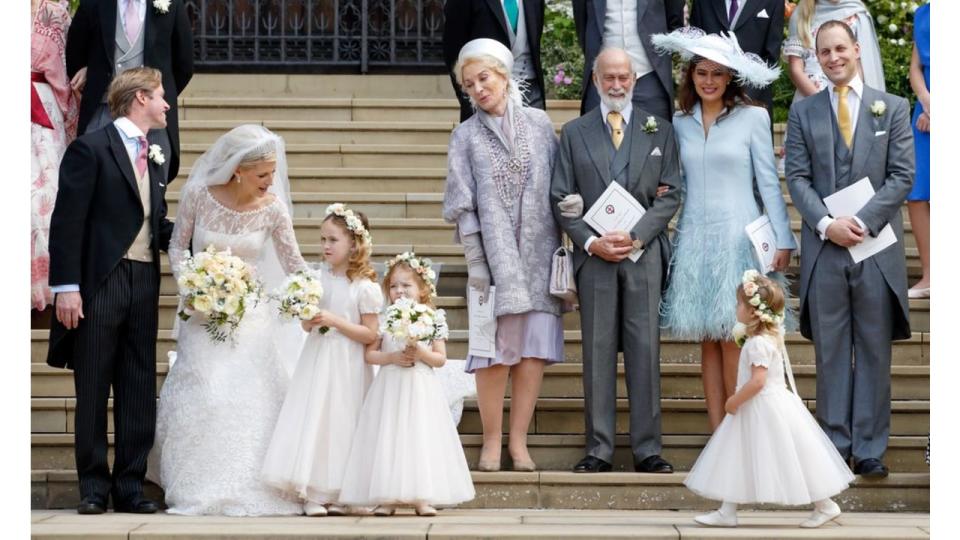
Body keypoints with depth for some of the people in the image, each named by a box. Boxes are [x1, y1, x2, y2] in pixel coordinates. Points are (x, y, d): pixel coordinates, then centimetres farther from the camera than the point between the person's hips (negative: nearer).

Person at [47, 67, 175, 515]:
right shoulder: (91, 148, -5)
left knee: (139, 393, 7)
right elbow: (67, 222, -10)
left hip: (144, 283, 7)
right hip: (100, 282, -6)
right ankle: (94, 487, 9)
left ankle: (131, 486, 13)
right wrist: (66, 286, -16)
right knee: (93, 393, 1)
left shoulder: (152, 158, 17)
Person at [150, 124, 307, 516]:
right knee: (202, 397, -7)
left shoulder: (272, 208, -8)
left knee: (252, 398, -6)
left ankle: (249, 490, 4)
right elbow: (178, 245, 3)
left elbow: (294, 265, -1)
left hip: (251, 314, 1)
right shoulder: (198, 195, -10)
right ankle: (200, 491, 2)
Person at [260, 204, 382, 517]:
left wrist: (335, 321, -18)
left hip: (346, 367, -4)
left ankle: (339, 494, 8)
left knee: (340, 424, -1)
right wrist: (308, 318, -9)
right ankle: (314, 494, 3)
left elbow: (370, 335, -10)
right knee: (312, 420, -1)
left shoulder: (365, 287, -9)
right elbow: (308, 326, 14)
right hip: (316, 361, 4)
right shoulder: (318, 278, 6)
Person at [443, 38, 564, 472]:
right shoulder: (466, 136, 5)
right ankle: (492, 441, 8)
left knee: (534, 347, 0)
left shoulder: (539, 124, 7)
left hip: (537, 254, 1)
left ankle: (518, 441, 9)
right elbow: (462, 205, 1)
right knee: (495, 349, -2)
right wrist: (474, 263, -6)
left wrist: (563, 247, 2)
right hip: (494, 255, -1)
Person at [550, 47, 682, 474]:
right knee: (597, 351, 1)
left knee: (645, 350, -1)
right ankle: (599, 449, 5)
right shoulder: (574, 133, 11)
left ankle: (647, 448, 3)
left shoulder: (659, 131, 10)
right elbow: (561, 198, 6)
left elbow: (670, 195, 4)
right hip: (594, 256, 0)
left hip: (644, 254, 0)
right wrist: (591, 242, -8)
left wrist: (636, 236, -10)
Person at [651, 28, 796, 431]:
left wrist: (782, 239, -4)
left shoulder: (752, 117, 0)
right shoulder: (680, 122, 10)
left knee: (732, 338, -8)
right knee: (707, 341, 3)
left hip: (738, 237, -4)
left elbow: (769, 181, -1)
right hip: (695, 238, 4)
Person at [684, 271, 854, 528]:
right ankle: (727, 512, 11)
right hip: (756, 411, 11)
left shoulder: (758, 343, -21)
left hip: (767, 409, -11)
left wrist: (735, 401, -17)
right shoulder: (770, 336, 11)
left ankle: (825, 506, 9)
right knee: (736, 459, 10)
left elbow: (758, 381, -27)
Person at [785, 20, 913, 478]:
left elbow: (902, 175, -1)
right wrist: (826, 223, -12)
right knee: (830, 350, 4)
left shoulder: (893, 108, 6)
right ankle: (835, 442, 10)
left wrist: (862, 221, -12)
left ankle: (869, 448, 8)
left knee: (874, 350, 3)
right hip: (824, 247, 1)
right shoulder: (803, 111, 8)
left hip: (876, 247, -1)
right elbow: (797, 177, 3)